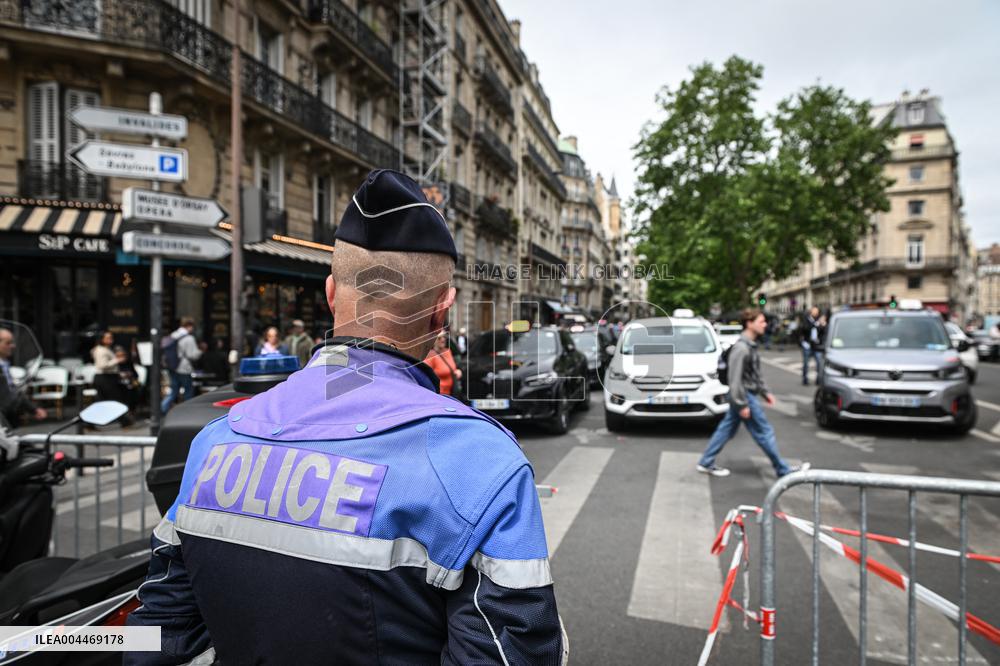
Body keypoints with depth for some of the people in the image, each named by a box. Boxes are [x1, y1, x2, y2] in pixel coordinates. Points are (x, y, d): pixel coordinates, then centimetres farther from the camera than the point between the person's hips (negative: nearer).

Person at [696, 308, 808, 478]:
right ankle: (783, 470, 15)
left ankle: (706, 463, 20)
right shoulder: (741, 347, -22)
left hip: (748, 394, 10)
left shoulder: (751, 345, 9)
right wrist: (742, 404, -22)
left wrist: (765, 392, 20)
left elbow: (756, 373, 20)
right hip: (745, 396, -10)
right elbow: (735, 378, -24)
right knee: (765, 433, 2)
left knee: (726, 429, 13)